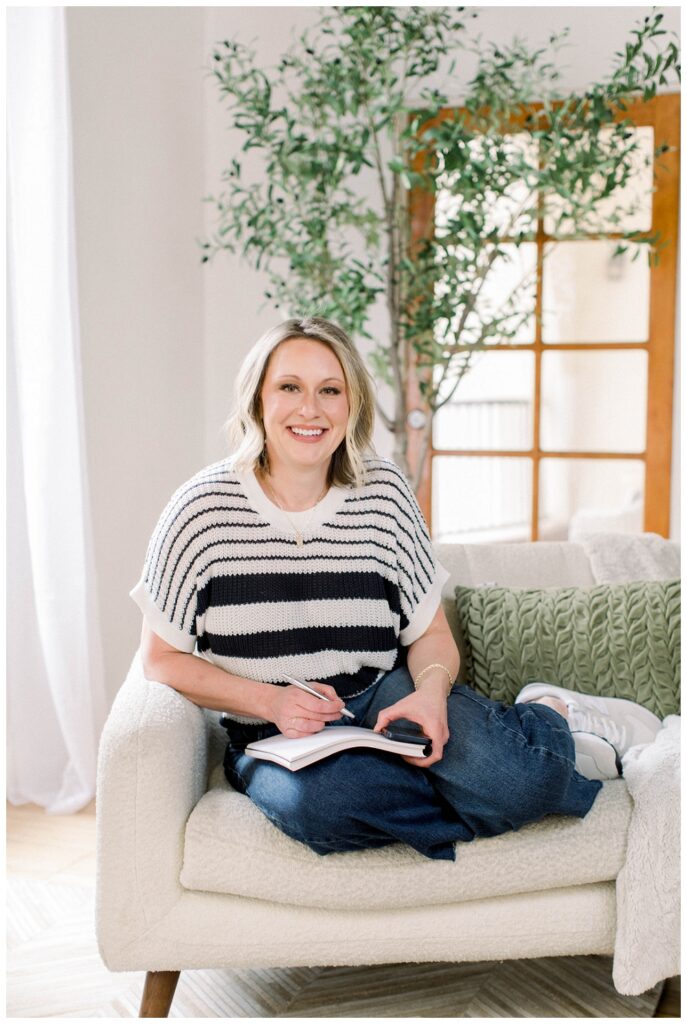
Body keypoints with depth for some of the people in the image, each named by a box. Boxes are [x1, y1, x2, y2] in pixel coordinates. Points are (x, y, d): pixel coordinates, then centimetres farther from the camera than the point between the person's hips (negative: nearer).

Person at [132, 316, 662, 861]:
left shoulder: (383, 491, -1)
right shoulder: (204, 507, -7)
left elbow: (431, 633, 4)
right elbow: (162, 657, -1)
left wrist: (431, 693, -20)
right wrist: (271, 700, -16)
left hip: (387, 695, 1)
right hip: (272, 735, 0)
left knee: (514, 776, -30)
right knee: (320, 801, -38)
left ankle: (550, 718, 8)